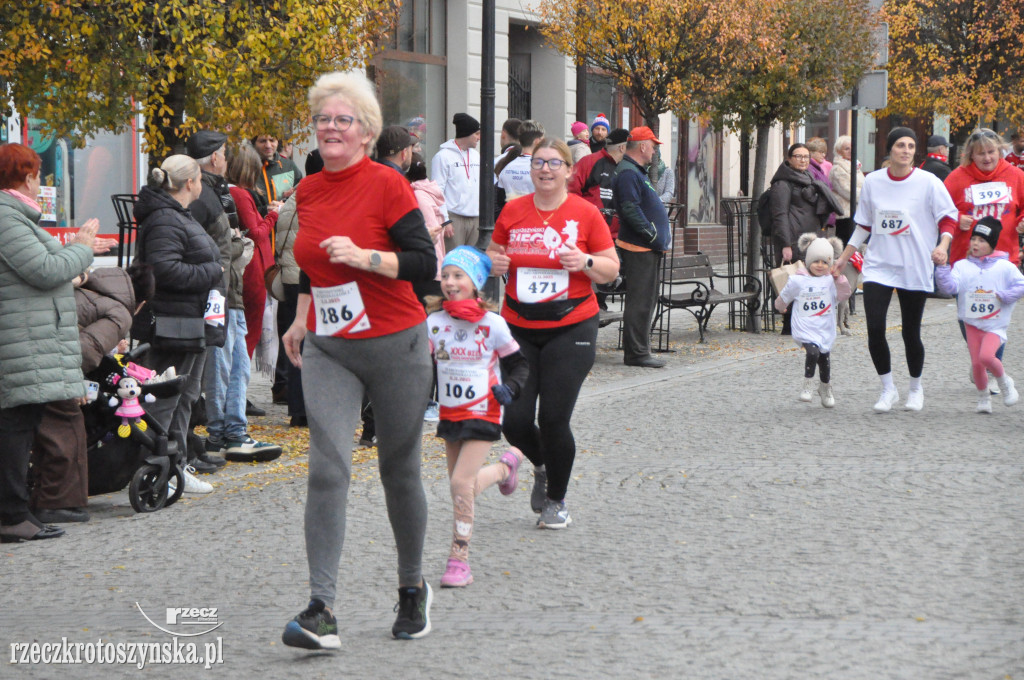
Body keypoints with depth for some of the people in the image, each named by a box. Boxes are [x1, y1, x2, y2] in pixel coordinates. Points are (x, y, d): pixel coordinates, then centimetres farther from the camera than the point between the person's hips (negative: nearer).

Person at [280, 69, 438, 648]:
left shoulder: (388, 185, -9)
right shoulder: (308, 191, 8)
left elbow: (425, 264, -13)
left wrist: (363, 256, -24)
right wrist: (302, 320, 20)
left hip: (395, 345, -4)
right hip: (328, 350, 4)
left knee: (399, 471, 8)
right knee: (328, 468, -12)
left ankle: (414, 588, 30)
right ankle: (322, 610, -18)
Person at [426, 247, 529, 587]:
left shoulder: (492, 324, -8)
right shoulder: (434, 322, -1)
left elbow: (519, 364, 3)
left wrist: (509, 388, -15)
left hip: (482, 415, -5)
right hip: (450, 415, 5)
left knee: (461, 483, -16)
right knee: (464, 486, 15)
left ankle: (459, 559, -8)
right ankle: (505, 467, 46)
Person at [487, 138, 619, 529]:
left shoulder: (585, 214, -2)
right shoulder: (513, 211, 5)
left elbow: (612, 268, 2)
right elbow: (494, 253, 19)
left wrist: (586, 262, -18)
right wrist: (495, 263, -4)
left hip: (570, 329, -3)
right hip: (519, 328, 3)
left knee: (554, 420, -6)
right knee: (514, 420, -3)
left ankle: (556, 500, 17)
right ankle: (543, 467, 33)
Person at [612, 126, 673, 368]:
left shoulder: (636, 171, 20)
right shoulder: (627, 173, -14)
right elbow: (630, 210, -23)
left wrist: (660, 238, 18)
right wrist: (653, 236, -19)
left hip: (648, 248, 11)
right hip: (639, 248, -11)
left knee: (644, 300, 13)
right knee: (639, 301, -9)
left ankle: (639, 351, 19)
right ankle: (636, 353, -8)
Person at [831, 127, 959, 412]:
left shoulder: (928, 182, -5)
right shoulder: (872, 182, 4)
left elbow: (949, 217, -2)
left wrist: (942, 245, -20)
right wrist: (844, 258, 17)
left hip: (915, 269, -2)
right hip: (878, 266, 2)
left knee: (911, 332, 4)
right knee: (874, 328, -11)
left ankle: (916, 389, 28)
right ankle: (888, 388, 8)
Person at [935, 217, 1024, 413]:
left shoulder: (1004, 267, -2)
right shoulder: (962, 266, 1)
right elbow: (950, 287, -12)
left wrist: (1001, 295, -12)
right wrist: (942, 268, -26)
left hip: (995, 323, -2)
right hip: (972, 323, 2)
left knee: (986, 356, -23)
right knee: (976, 363, -2)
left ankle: (1004, 381, 5)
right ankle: (983, 397, 22)